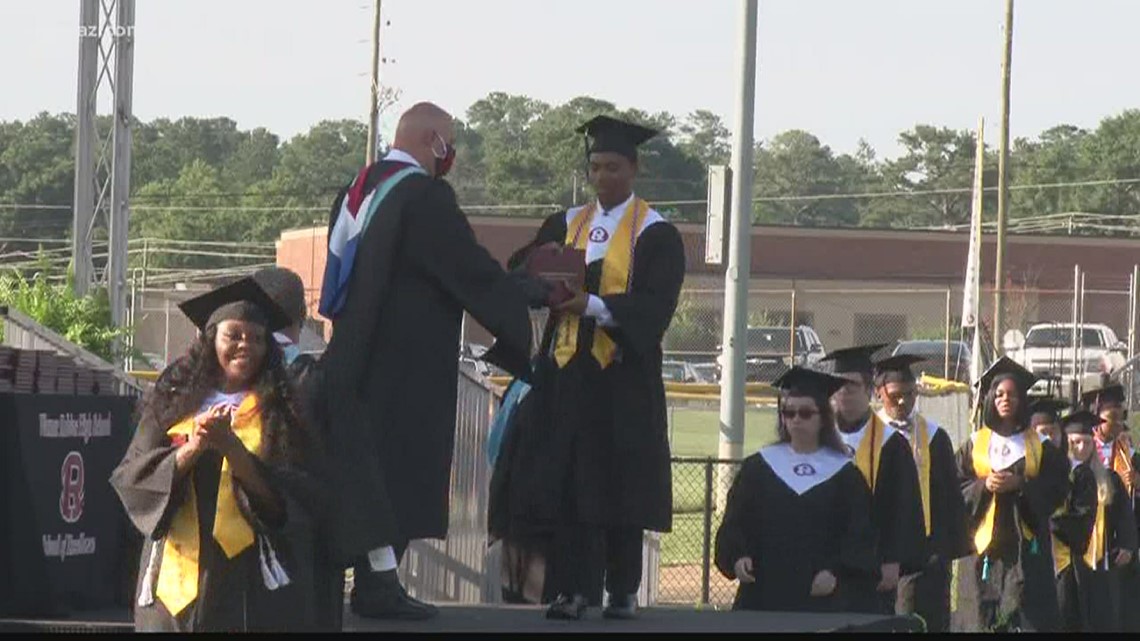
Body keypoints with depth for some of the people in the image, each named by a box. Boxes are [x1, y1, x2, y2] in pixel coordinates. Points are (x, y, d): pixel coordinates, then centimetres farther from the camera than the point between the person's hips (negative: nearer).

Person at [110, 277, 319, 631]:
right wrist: (191, 449, -14)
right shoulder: (172, 403, 11)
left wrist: (231, 447, -15)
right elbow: (131, 479, 2)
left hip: (250, 581, -1)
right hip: (176, 574, 1)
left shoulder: (279, 412, 8)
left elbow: (287, 497, -2)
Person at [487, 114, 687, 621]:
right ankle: (572, 588, 0)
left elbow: (654, 306, -11)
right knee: (564, 481, -2)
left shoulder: (655, 234, 0)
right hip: (566, 370, 4)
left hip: (624, 376, -3)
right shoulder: (566, 226, 13)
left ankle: (623, 591, 6)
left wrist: (591, 305, -23)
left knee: (618, 483, -1)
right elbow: (518, 274, 5)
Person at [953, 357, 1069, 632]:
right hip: (983, 546, 1)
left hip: (1025, 546, -1)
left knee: (1029, 616, -8)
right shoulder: (974, 446, 10)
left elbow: (1057, 490, 0)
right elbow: (955, 490, 5)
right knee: (981, 616, -4)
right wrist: (983, 485, -12)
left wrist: (1020, 484, -13)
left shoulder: (1040, 447, 8)